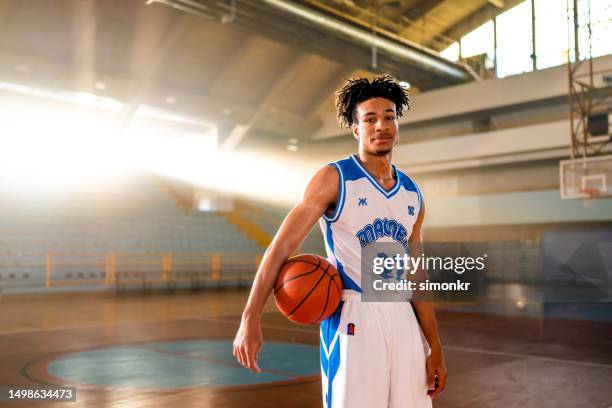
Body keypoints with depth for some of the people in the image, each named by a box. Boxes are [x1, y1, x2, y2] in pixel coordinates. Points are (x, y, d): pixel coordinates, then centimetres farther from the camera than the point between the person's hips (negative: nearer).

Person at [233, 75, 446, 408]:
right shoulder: (335, 179, -5)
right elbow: (281, 247, -10)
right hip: (353, 317, -5)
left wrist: (435, 348, 11)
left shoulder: (413, 196, 11)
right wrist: (250, 318, -19)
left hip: (402, 317, 5)